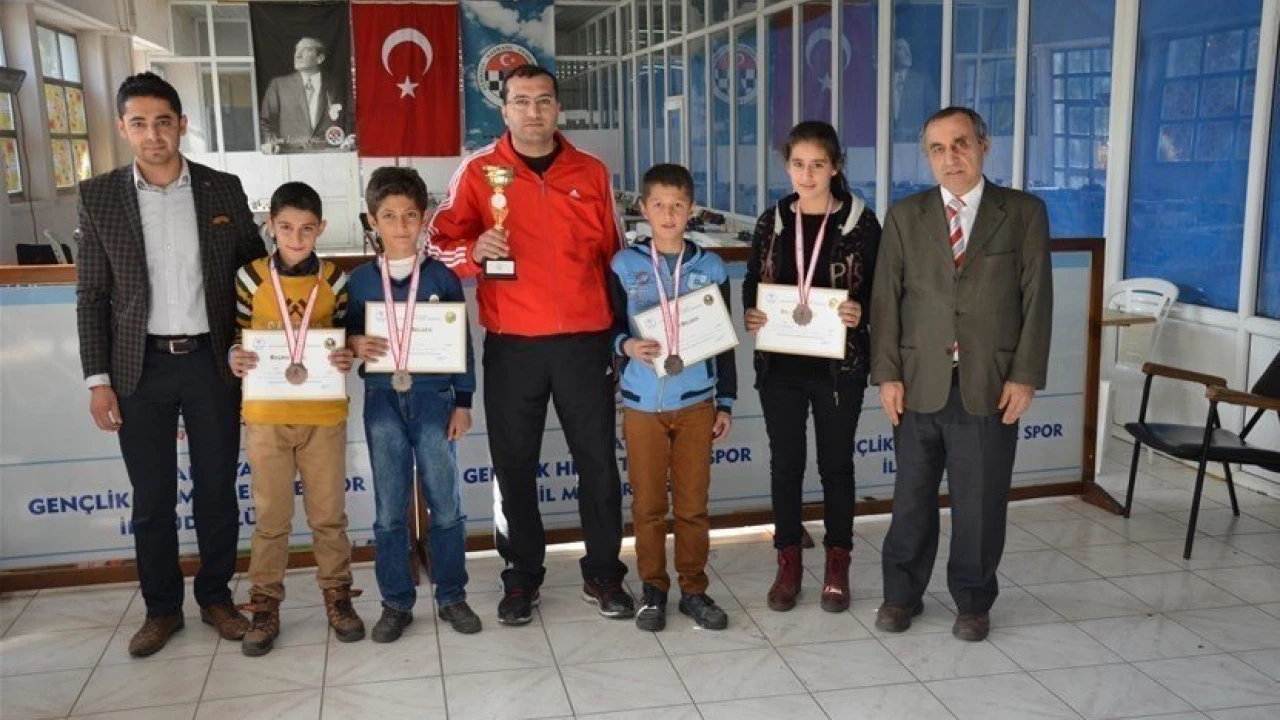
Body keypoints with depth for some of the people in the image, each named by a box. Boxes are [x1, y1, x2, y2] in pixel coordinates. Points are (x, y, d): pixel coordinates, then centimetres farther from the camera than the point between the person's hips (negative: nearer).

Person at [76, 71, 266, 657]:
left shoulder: (223, 189, 1)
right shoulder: (99, 196, 0)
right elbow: (91, 295, 1)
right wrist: (98, 379, -3)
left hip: (211, 362, 1)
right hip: (141, 367, 0)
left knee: (217, 492, 9)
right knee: (152, 499, 8)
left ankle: (216, 597, 27)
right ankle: (161, 609, 25)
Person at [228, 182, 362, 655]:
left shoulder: (334, 279, 0)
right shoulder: (251, 277, -1)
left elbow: (346, 339, 7)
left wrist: (346, 358, -15)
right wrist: (234, 358, -14)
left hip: (324, 415, 0)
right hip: (265, 416, 0)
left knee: (329, 513, 10)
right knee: (270, 517, 9)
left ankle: (337, 594, 26)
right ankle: (266, 604, 21)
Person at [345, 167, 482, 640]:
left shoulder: (442, 276, 1)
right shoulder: (360, 280, 4)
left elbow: (462, 342, 3)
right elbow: (346, 334, 11)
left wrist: (463, 402, 0)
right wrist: (354, 343, -13)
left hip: (433, 397, -1)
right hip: (382, 401, 1)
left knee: (446, 505, 5)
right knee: (390, 509, 6)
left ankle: (451, 596, 20)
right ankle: (396, 602, 18)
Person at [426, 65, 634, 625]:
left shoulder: (592, 173, 8)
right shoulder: (478, 172, 2)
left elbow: (612, 255, 13)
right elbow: (441, 240, 0)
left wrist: (621, 331, 12)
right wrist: (473, 251, -22)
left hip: (585, 341, 1)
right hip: (512, 344, -1)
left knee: (598, 461, 7)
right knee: (514, 465, 7)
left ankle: (603, 575, 23)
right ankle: (521, 577, 23)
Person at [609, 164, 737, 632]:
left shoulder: (710, 268, 4)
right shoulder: (625, 265, 0)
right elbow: (609, 327, 4)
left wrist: (726, 402, 6)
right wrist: (626, 345, -19)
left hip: (696, 402, 1)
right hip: (642, 403, 0)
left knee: (693, 503, 6)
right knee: (647, 503, 7)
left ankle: (694, 589, 20)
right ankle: (653, 589, 20)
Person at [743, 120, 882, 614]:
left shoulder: (861, 223, -4)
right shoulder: (772, 222, 5)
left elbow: (879, 291, -1)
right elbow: (751, 283, 10)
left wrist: (861, 313, -21)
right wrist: (749, 314, -10)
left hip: (838, 366, -2)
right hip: (780, 364, 3)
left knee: (836, 463, 10)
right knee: (785, 462, 10)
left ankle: (837, 563, 25)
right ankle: (788, 561, 23)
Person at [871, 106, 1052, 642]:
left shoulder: (1024, 212, 2)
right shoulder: (904, 216, 6)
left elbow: (1036, 299, -1)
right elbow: (886, 298, 3)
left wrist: (1025, 377, -7)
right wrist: (887, 374, -4)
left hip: (990, 386, -1)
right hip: (919, 385, 1)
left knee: (980, 502, 8)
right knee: (911, 498, 10)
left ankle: (973, 602, 26)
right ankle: (901, 595, 26)